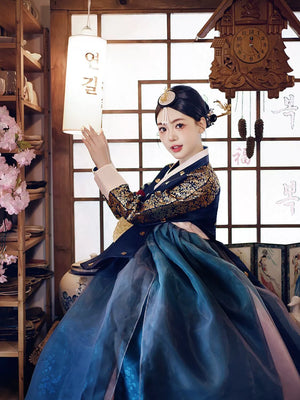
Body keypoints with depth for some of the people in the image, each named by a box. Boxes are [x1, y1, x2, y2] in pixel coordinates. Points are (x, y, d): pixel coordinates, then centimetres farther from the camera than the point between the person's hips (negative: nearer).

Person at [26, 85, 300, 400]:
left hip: (175, 276, -9)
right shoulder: (172, 171, 9)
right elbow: (137, 202, 16)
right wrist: (101, 167, 8)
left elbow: (135, 211, -20)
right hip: (154, 263, 9)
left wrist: (104, 164, -14)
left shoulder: (202, 180, -19)